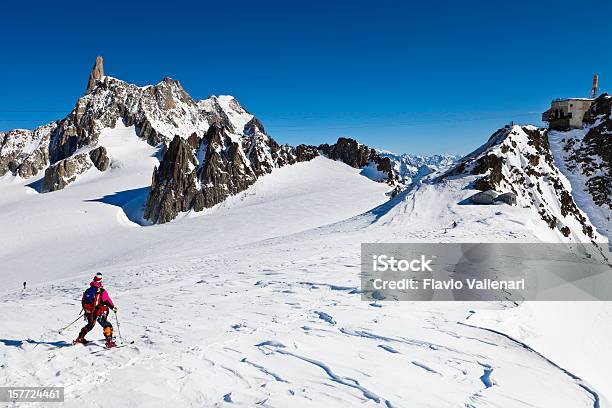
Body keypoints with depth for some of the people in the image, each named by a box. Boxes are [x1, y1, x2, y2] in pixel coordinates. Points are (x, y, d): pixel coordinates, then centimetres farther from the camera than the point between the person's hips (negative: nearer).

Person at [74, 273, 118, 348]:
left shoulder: (88, 290, 7)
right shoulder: (102, 291, -11)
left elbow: (83, 302, 16)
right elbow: (108, 301, -10)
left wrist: (86, 311, 31)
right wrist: (113, 307, 8)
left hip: (89, 313, 6)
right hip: (99, 313, -6)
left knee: (90, 325, 31)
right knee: (107, 326, 2)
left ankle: (80, 338, 37)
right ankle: (109, 342, -10)